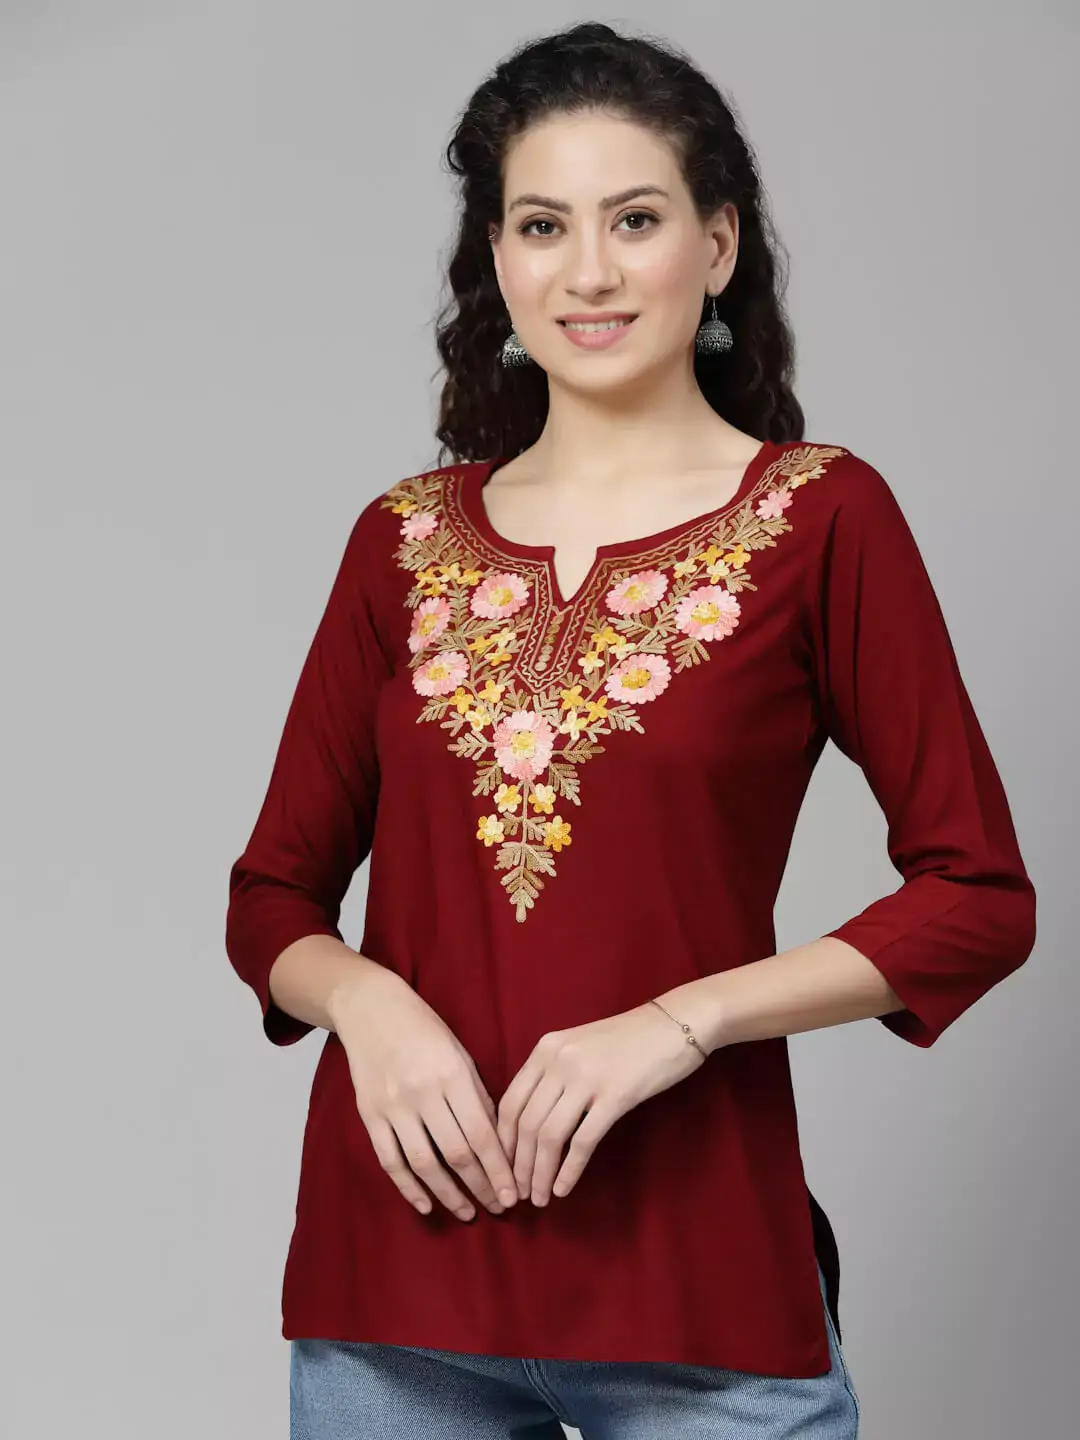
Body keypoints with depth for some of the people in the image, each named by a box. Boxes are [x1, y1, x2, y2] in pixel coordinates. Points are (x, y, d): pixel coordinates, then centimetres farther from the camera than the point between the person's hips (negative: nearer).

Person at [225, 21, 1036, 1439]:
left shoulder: (822, 516, -3)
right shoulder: (407, 539, 5)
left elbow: (980, 896, -6)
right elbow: (273, 895, 9)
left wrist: (675, 1023, -15)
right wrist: (367, 1000, -12)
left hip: (691, 1267, -3)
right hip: (397, 1254, 3)